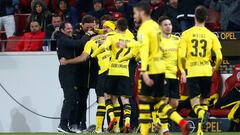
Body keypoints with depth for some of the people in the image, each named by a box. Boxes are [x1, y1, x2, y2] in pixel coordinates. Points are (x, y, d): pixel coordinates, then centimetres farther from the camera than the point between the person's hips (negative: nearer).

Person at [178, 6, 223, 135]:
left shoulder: (186, 34, -1)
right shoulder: (211, 35, 3)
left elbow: (181, 55, -8)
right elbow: (219, 57, -3)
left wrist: (182, 71, 6)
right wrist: (215, 68, 17)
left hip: (192, 72, -2)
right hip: (206, 71, 2)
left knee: (194, 102, 0)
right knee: (204, 100, 17)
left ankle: (202, 115, -33)